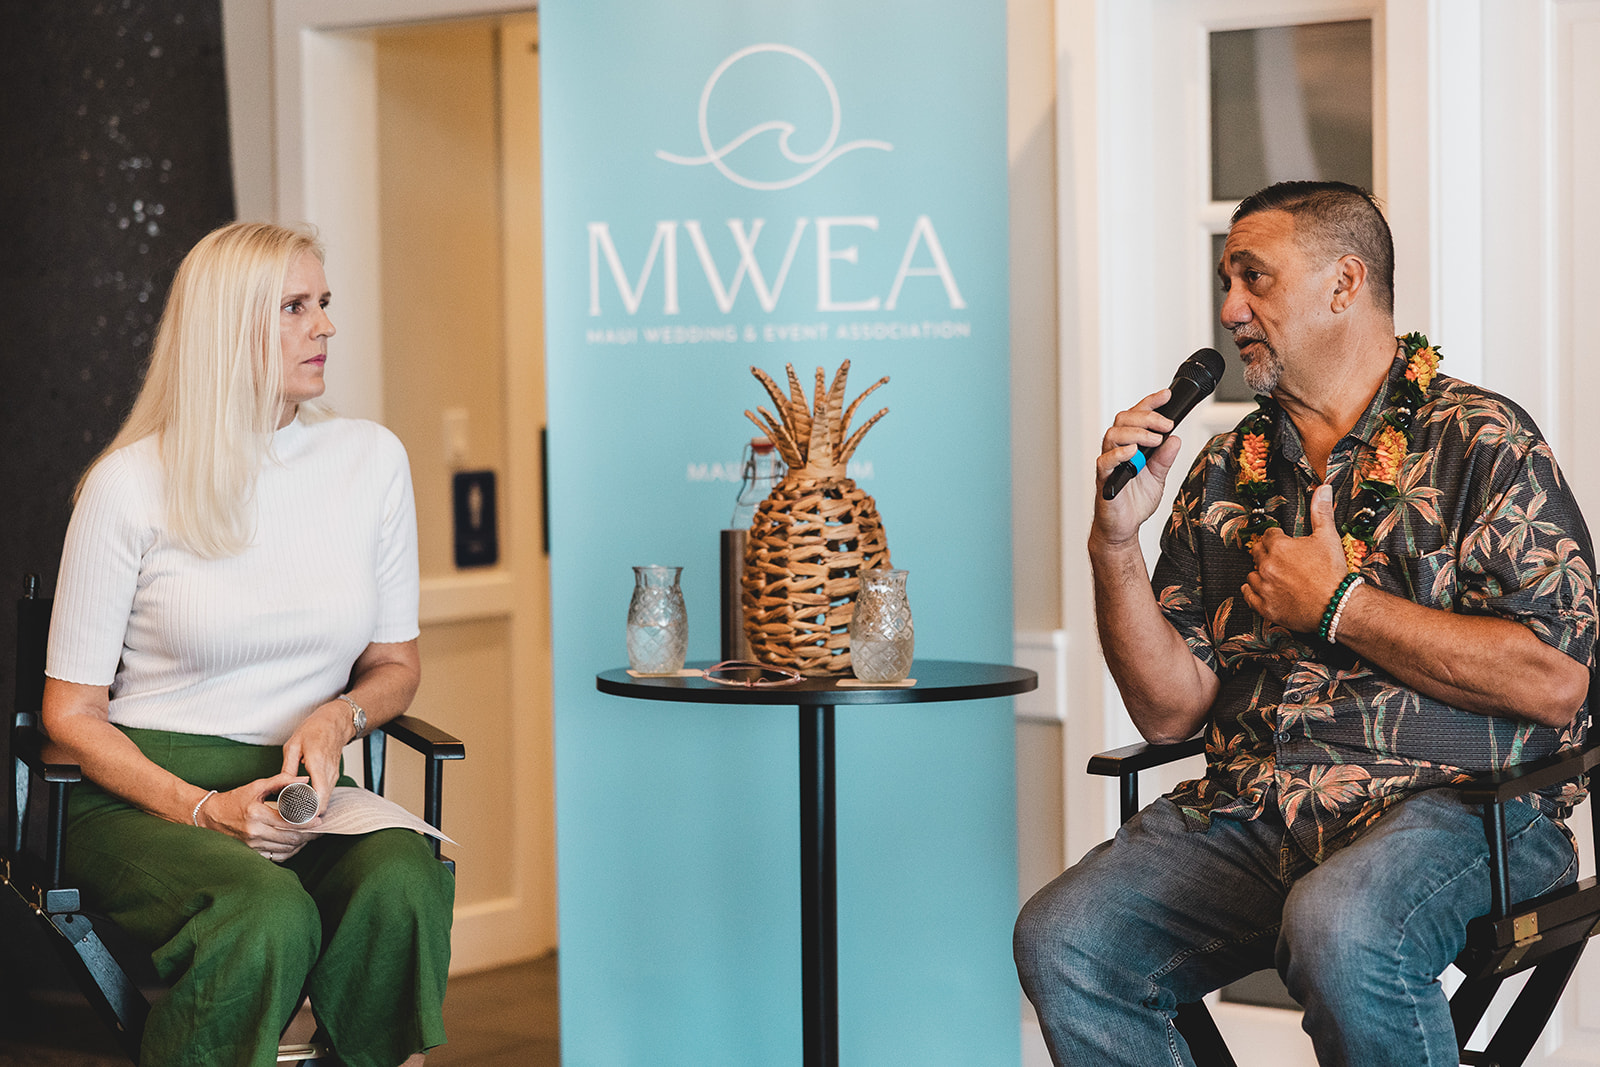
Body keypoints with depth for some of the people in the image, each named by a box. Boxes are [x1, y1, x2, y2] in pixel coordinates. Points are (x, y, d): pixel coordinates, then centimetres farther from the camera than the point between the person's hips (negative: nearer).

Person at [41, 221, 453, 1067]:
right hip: (148, 797, -3)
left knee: (403, 884, -32)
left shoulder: (371, 459, 7)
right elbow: (71, 712, 0)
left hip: (304, 790, 3)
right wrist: (202, 809, -15)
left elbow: (396, 663, 18)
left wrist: (337, 718, -6)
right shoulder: (132, 485, -4)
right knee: (269, 917, -36)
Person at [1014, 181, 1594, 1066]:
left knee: (1337, 935, -38)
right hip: (1249, 813, 5)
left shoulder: (1480, 440, -1)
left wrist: (1338, 605, -8)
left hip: (1454, 802, -5)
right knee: (1061, 939, -21)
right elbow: (1170, 710, 13)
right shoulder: (1227, 472, 17)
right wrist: (1117, 543, -2)